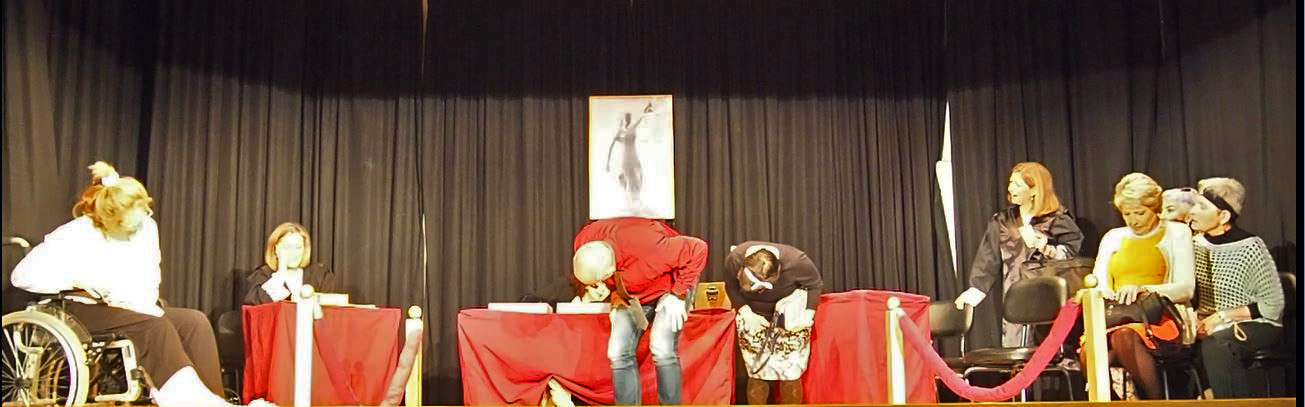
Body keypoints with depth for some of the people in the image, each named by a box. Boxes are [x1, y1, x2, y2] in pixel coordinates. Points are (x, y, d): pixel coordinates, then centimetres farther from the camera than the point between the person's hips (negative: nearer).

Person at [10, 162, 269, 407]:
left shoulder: (146, 227, 2)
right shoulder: (76, 235, -12)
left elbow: (149, 281, 8)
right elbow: (23, 274, -19)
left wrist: (143, 304, -14)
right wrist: (80, 279, -27)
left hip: (131, 311, 6)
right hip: (84, 312, -6)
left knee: (195, 321, -21)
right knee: (155, 327, -33)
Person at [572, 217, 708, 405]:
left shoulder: (647, 249, -43)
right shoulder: (583, 241, -24)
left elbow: (697, 249, -31)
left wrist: (678, 296, -26)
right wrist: (615, 295, -8)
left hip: (669, 285, -5)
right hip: (633, 294, 6)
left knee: (662, 349, -22)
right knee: (618, 352, -7)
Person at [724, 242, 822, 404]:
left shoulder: (797, 262, -30)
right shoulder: (734, 259, -26)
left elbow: (815, 285, -9)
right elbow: (731, 286, -5)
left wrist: (809, 313, -18)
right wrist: (744, 311, -17)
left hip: (791, 317, -1)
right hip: (754, 318, 2)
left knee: (790, 374, -5)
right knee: (757, 374, -2)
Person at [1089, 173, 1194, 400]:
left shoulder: (1176, 233, 13)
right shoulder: (1112, 238, 25)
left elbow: (1185, 289, 1)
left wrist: (1143, 290, -17)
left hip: (1158, 318, -3)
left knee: (1125, 336, -39)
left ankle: (1157, 401, -25)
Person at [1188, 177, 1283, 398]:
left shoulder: (1251, 247, -12)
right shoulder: (1197, 244, 4)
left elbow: (1272, 306, -11)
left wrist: (1222, 317, -17)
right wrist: (1193, 317, -13)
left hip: (1255, 325, -5)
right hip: (1211, 326, 5)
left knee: (1216, 343, -35)